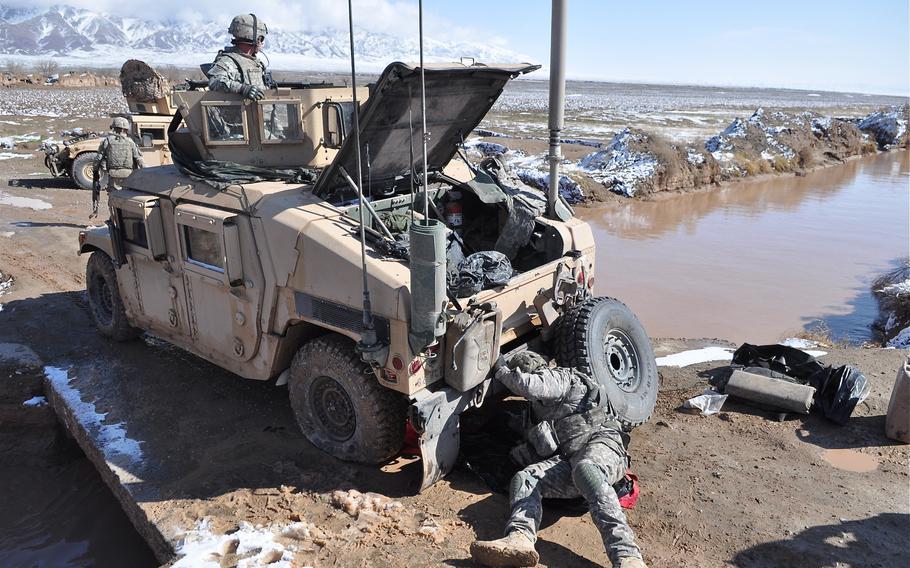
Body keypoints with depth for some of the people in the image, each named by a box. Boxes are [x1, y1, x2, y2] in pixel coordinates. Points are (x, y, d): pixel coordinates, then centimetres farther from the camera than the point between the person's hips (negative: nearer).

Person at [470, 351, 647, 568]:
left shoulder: (560, 377, 10)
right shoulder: (542, 407, 36)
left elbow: (530, 386, -12)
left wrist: (503, 371, 4)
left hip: (600, 441, -7)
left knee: (585, 469, -40)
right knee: (524, 479, -17)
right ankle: (520, 538, -46)